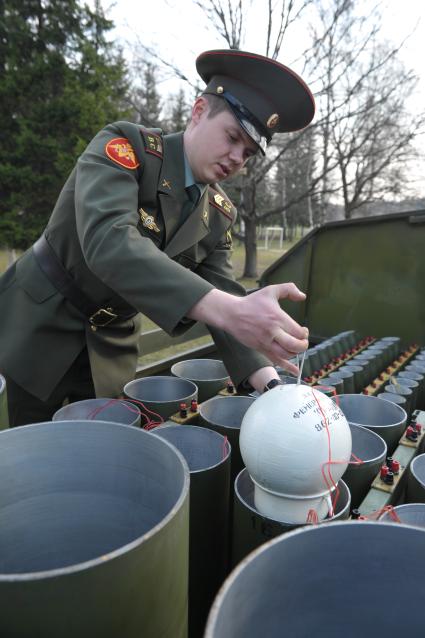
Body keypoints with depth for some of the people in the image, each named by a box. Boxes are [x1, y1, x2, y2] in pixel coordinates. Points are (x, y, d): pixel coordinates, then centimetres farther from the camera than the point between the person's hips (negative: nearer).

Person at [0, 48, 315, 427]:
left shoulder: (220, 216, -4)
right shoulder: (124, 145, -20)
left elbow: (222, 295, -7)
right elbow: (107, 240, -38)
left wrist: (270, 383, -23)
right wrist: (228, 309, -50)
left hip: (111, 343, 4)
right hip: (40, 322, -4)